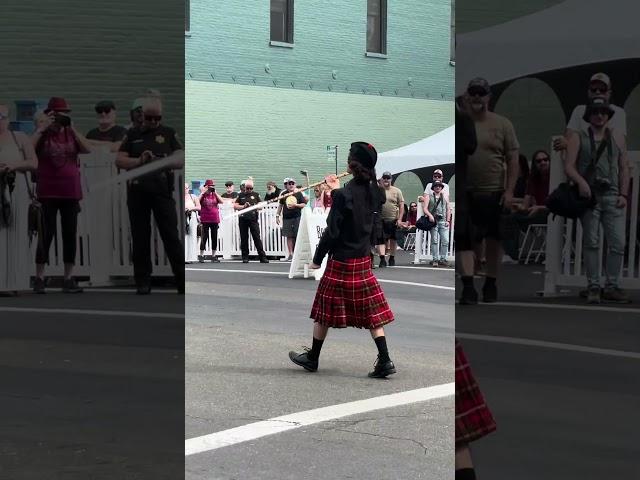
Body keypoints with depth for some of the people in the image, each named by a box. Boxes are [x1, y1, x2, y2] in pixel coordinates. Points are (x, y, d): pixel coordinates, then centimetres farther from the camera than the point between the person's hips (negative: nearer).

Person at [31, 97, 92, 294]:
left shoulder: (71, 135, 10)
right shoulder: (43, 135, 1)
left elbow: (88, 149, -5)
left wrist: (72, 128, -9)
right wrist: (44, 127, -15)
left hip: (70, 192, 3)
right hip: (47, 193, -3)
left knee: (70, 235, 5)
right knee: (46, 234, -4)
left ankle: (69, 279, 12)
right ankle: (39, 278, 2)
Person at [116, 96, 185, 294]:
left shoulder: (169, 134, 9)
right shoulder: (132, 135, 13)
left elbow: (181, 160, 1)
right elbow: (119, 160, 7)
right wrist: (139, 161, -11)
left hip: (162, 190, -2)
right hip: (137, 191, 2)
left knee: (171, 235, -5)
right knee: (140, 237, 4)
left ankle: (182, 280, -3)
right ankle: (142, 282, 10)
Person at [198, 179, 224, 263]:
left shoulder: (215, 195, 10)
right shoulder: (203, 195, 1)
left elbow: (222, 201, -6)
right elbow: (197, 201, -17)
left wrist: (215, 192, -7)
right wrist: (204, 192, -13)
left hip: (215, 220, 4)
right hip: (205, 220, -3)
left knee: (214, 238, 7)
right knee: (204, 237, -3)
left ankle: (213, 256, 15)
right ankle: (201, 256, 5)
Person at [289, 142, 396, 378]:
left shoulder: (344, 194, -18)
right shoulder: (373, 191, 1)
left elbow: (332, 230, -16)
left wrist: (317, 258, -6)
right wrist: (336, 192, 16)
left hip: (341, 261, -6)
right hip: (363, 261, 6)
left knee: (324, 311, 9)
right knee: (372, 312, 7)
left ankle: (312, 358, 23)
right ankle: (385, 361, -1)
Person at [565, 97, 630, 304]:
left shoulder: (616, 137, 18)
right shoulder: (578, 137, 10)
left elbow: (624, 168, 16)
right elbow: (569, 166, 0)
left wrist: (624, 194, 4)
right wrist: (581, 181, -18)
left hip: (612, 196, 2)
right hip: (589, 194, -2)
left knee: (618, 244, -5)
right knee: (591, 243, -1)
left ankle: (612, 287, 3)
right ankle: (593, 287, 4)